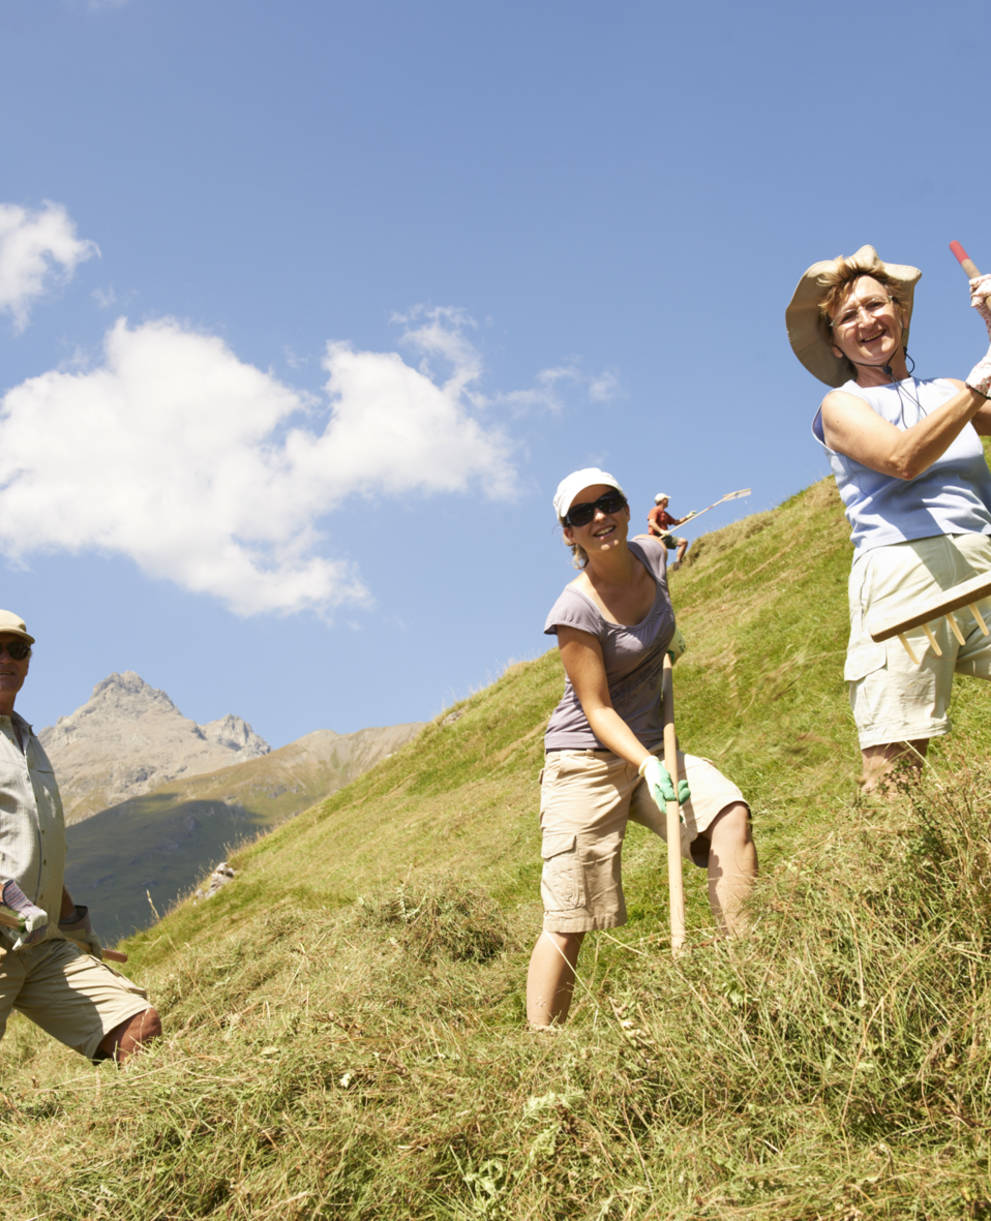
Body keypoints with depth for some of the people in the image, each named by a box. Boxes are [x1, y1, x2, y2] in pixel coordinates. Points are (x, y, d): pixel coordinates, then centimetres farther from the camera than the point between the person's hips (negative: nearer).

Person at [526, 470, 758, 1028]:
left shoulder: (650, 554, -2)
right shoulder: (576, 610, -20)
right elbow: (598, 710, -20)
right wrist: (647, 766, -32)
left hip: (651, 748, 6)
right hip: (587, 760, -5)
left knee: (730, 815, -24)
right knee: (567, 923, -3)